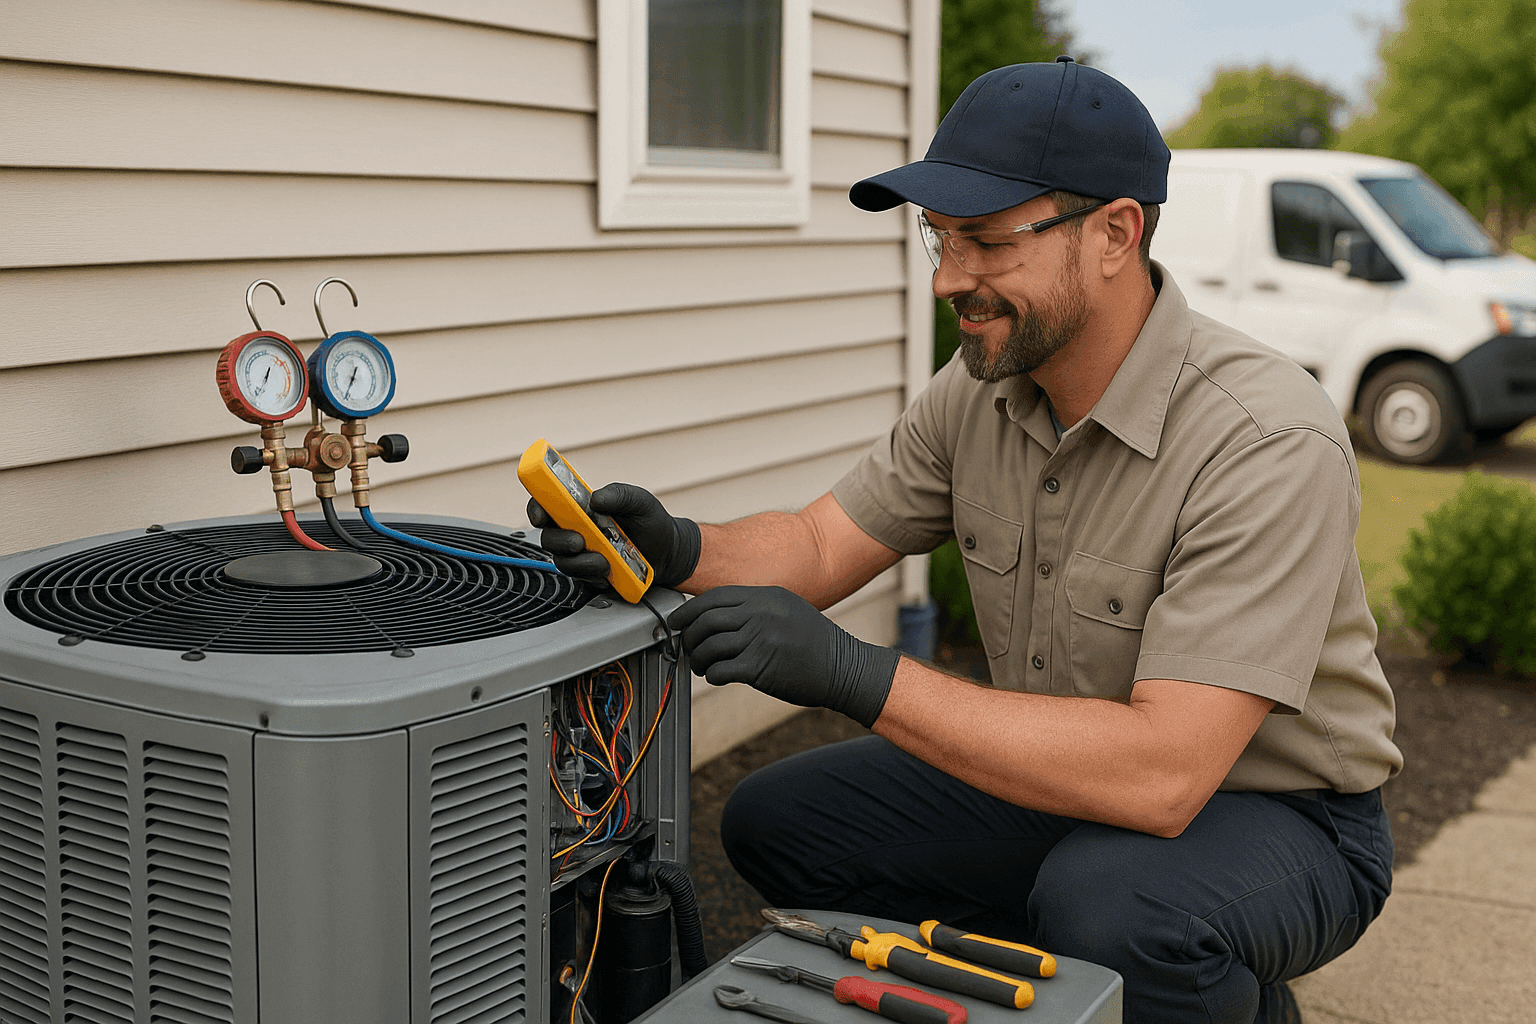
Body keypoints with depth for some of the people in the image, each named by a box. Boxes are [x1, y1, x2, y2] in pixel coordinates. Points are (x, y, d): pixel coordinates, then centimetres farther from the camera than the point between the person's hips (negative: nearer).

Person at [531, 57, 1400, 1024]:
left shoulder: (1269, 443, -30)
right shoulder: (983, 386, -7)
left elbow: (1161, 772, -37)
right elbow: (821, 546, 0)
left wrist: (859, 674, -39)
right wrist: (682, 549, -22)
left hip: (1278, 815, -6)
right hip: (1072, 776, 7)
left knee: (1107, 905, -38)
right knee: (778, 821, -1)